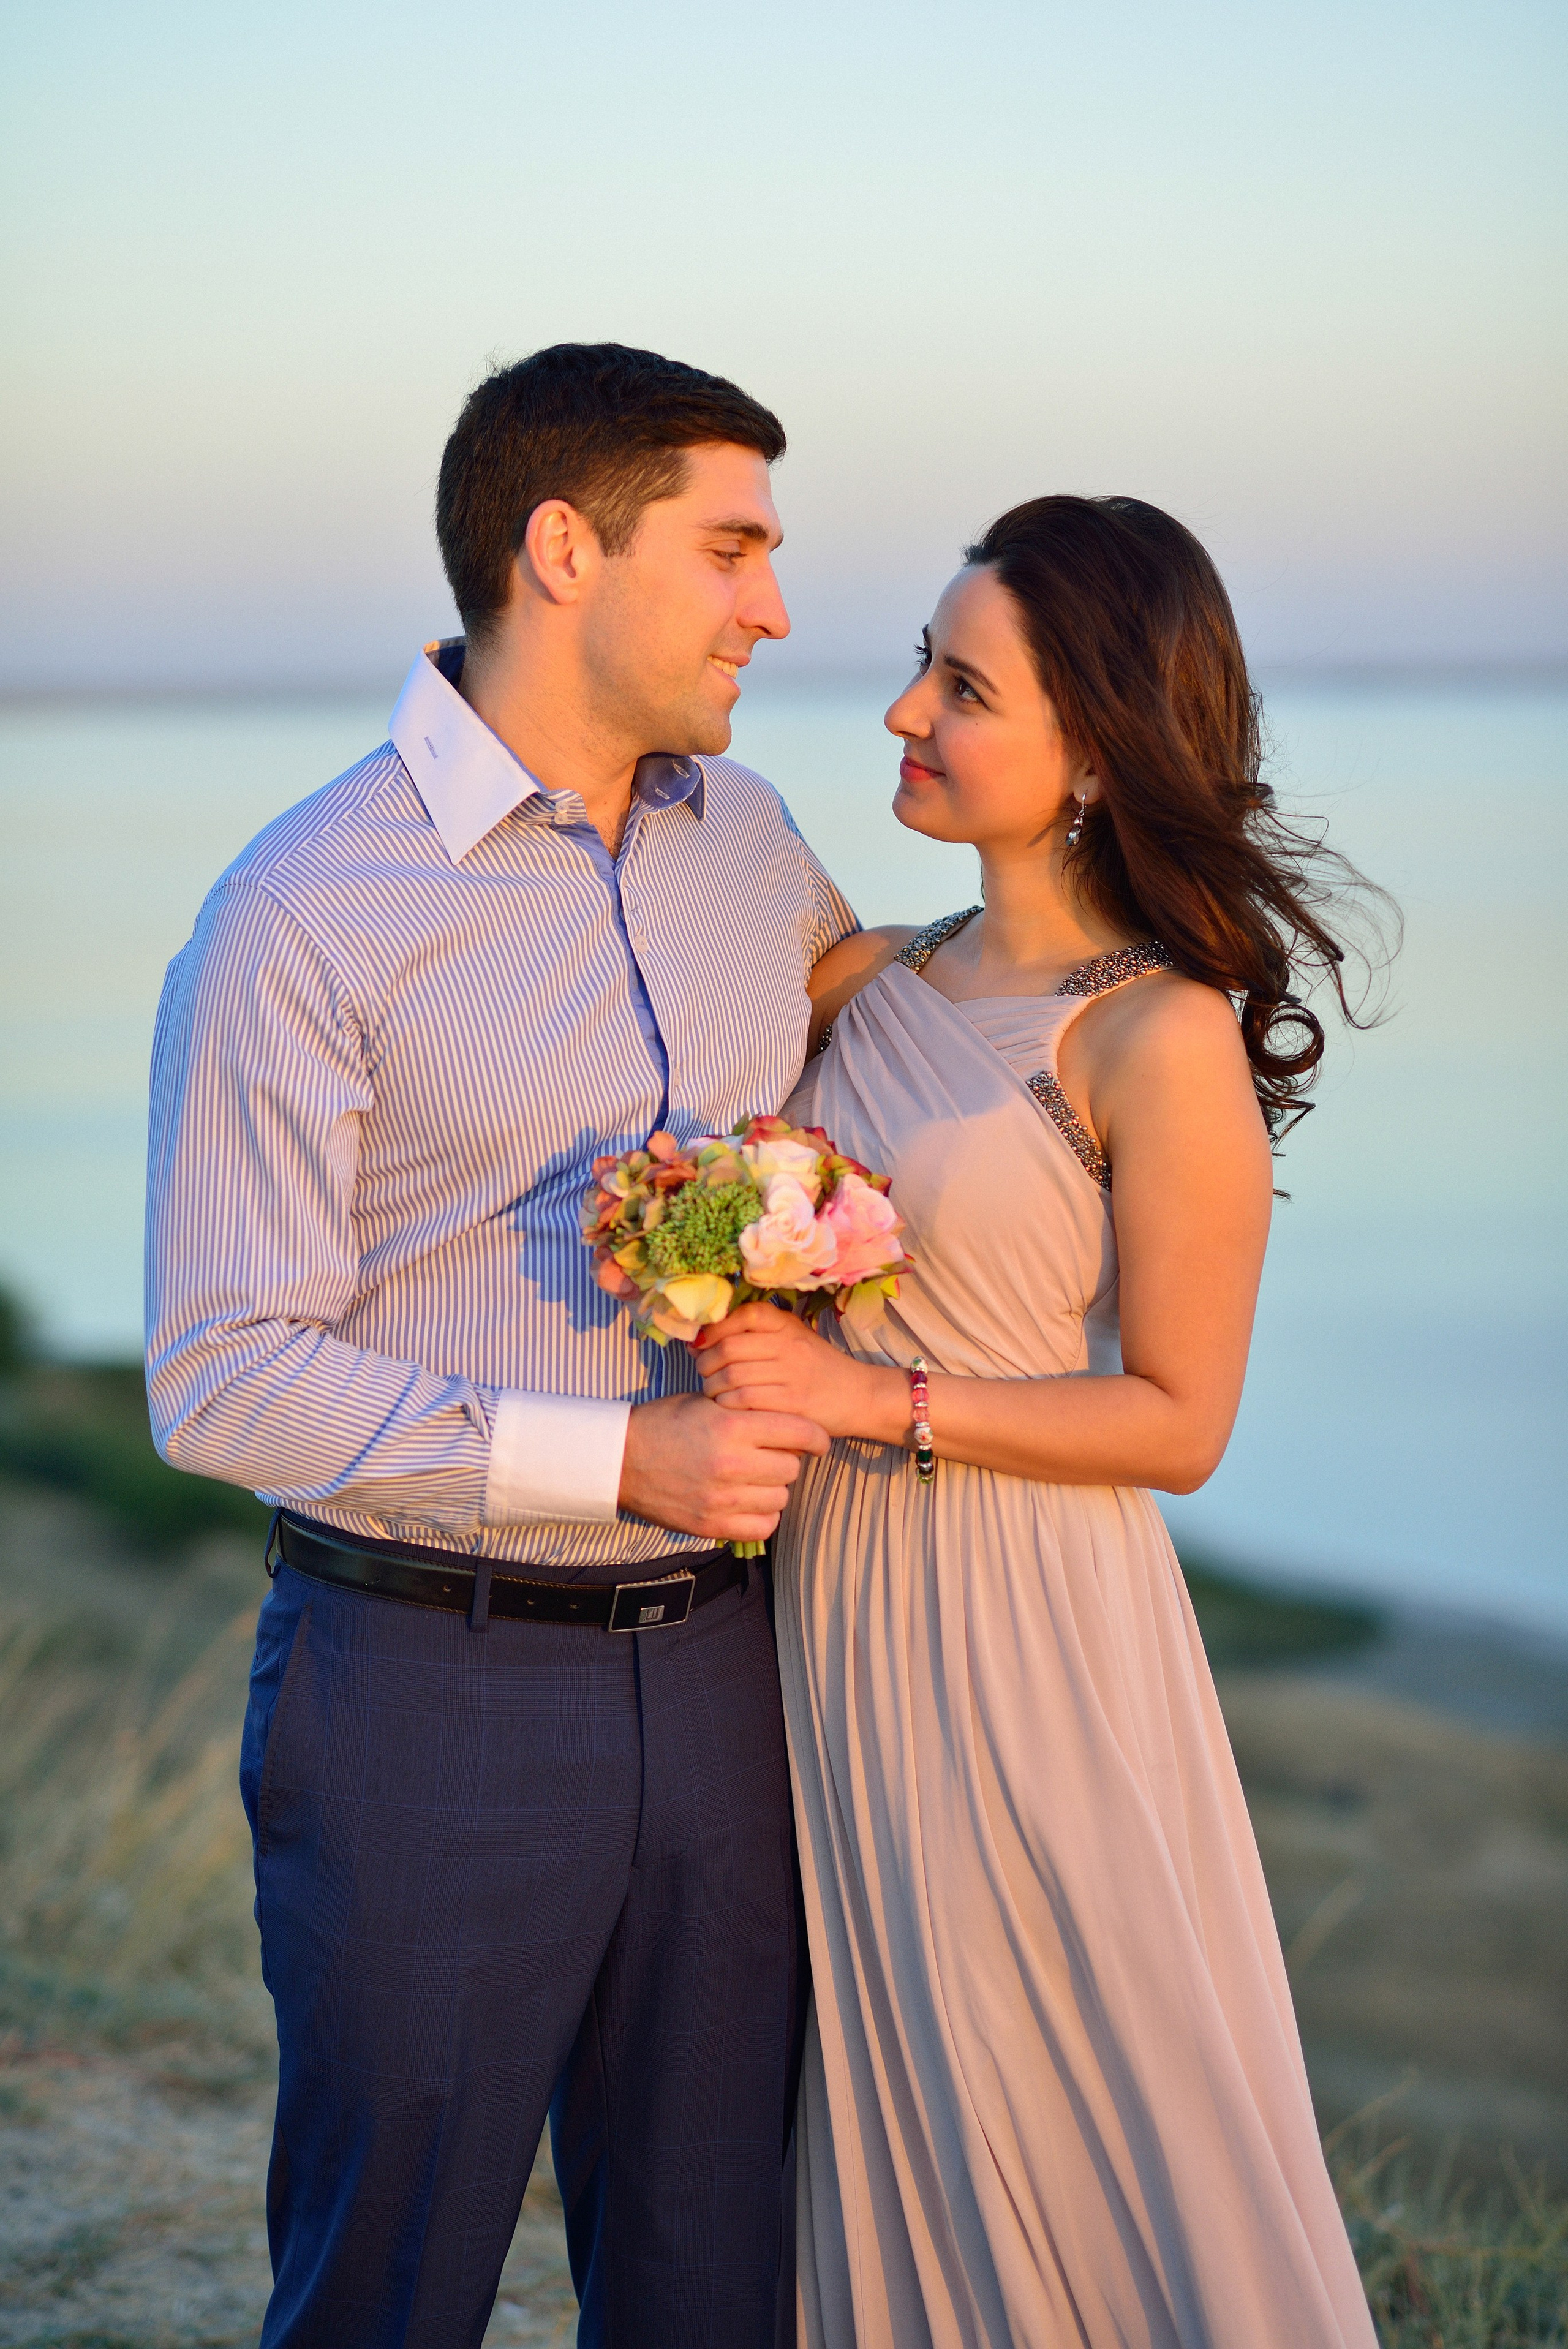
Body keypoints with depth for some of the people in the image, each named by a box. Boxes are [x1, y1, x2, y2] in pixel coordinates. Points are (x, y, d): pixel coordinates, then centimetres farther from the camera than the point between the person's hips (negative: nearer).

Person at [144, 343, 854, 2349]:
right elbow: (223, 1381, -14)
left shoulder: (752, 842, 8)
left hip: (717, 1668, 5)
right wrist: (614, 1460, -19)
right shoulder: (302, 919, -11)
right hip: (433, 1684, -5)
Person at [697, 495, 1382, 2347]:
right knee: (882, 2128, 18)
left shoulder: (1162, 1040, -14)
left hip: (1028, 1639, -6)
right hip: (833, 1608, 6)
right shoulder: (877, 980, 4)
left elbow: (1177, 1422, -12)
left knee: (1084, 2144, 8)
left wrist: (877, 1400, -19)